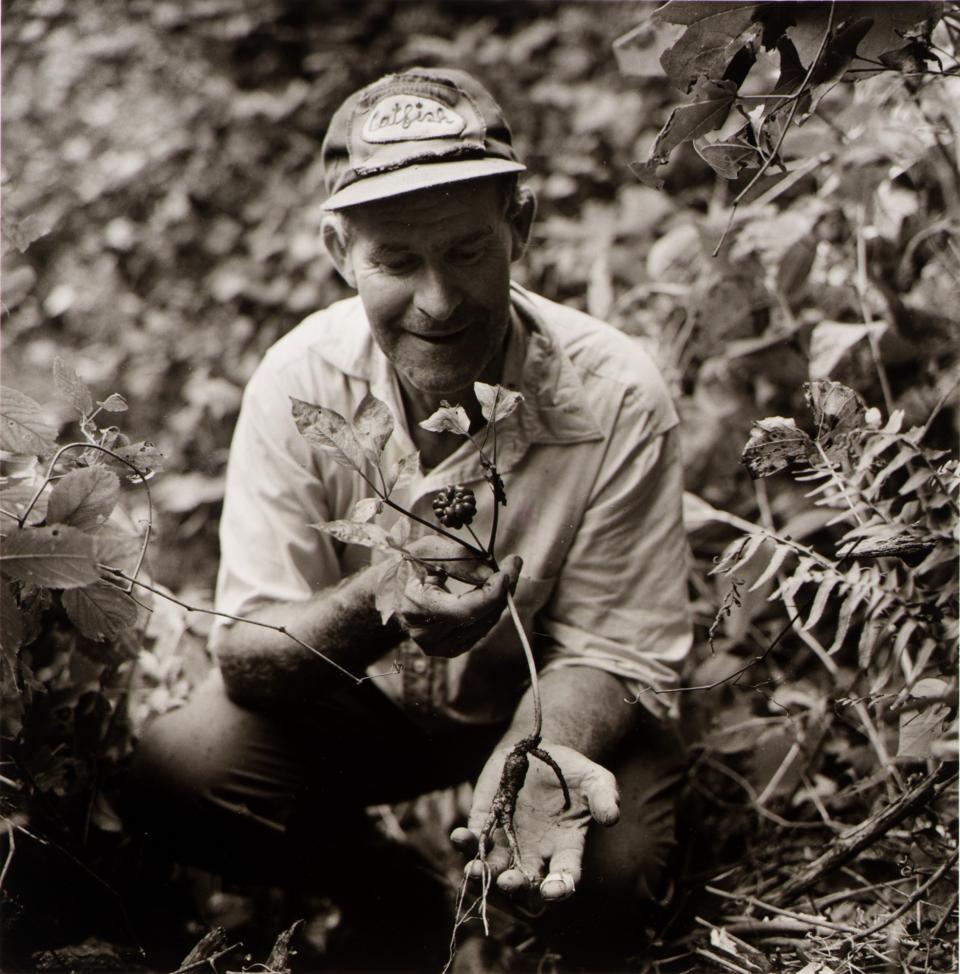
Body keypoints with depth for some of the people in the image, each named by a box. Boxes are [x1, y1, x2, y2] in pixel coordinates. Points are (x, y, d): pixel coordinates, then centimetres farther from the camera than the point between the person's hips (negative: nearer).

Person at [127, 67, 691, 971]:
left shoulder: (615, 397, -25)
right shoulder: (300, 380, -21)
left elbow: (611, 653, -17)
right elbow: (248, 653, -22)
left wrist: (538, 762, -40)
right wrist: (374, 607, -44)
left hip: (543, 705, -1)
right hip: (357, 706, 2)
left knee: (609, 867, -30)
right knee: (175, 768, -24)